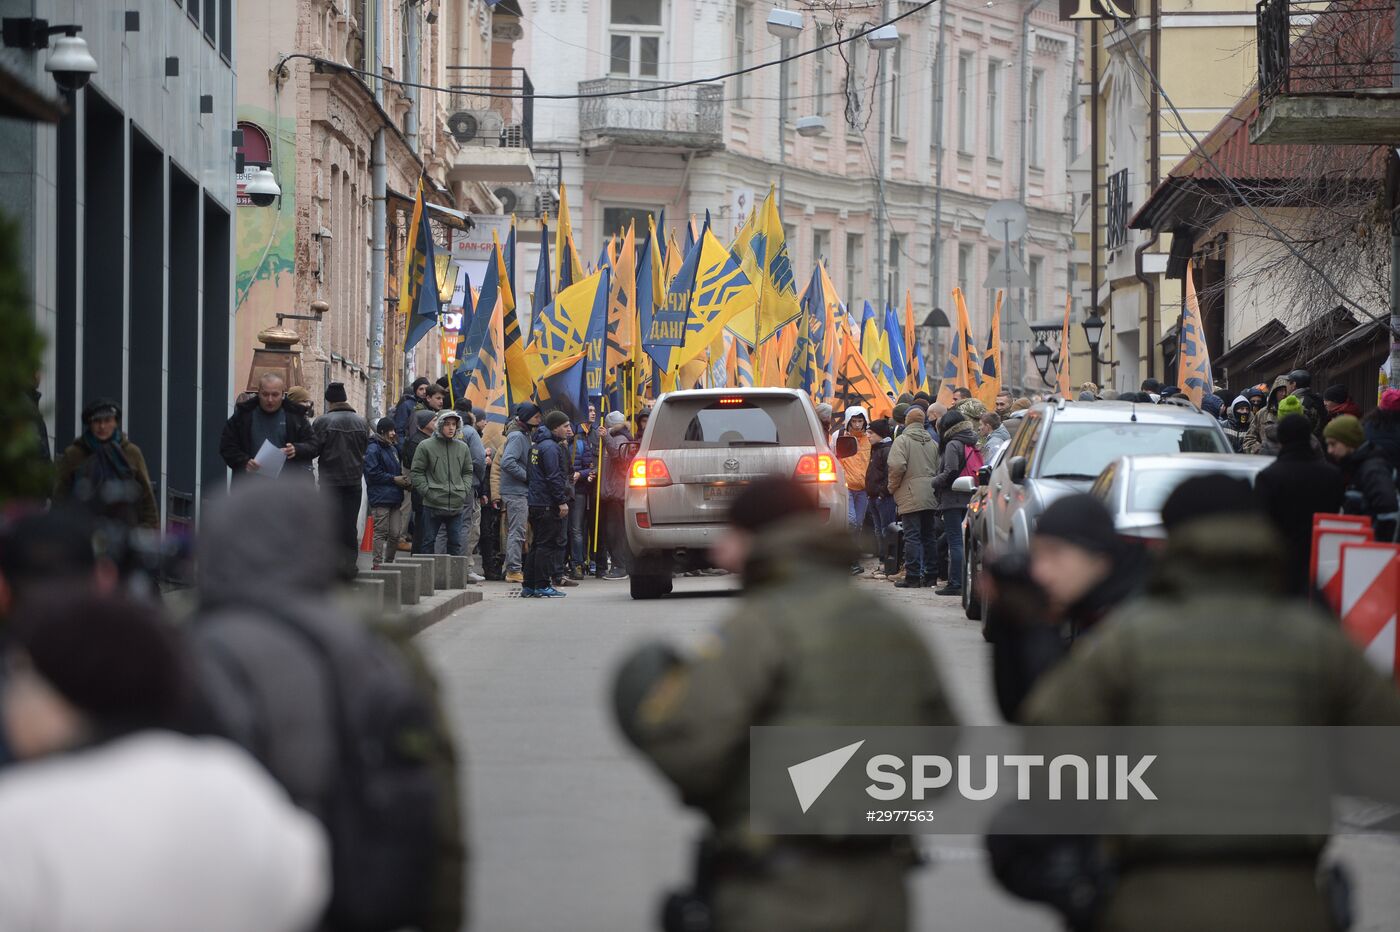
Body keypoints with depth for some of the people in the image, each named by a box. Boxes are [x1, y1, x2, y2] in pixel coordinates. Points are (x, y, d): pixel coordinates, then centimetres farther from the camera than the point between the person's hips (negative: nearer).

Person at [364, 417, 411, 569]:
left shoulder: (392, 448, 19)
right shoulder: (373, 449, -8)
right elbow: (372, 473, -14)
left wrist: (403, 479, 6)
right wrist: (394, 479, -13)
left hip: (394, 498, 8)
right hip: (380, 498, -8)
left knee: (395, 534, 6)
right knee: (381, 533, -7)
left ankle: (389, 563, 15)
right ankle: (377, 564, -4)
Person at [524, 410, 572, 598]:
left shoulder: (537, 445, 18)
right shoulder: (550, 447, -13)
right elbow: (553, 477, -19)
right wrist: (562, 501, -17)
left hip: (536, 503, 10)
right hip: (548, 504, -10)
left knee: (538, 544, 14)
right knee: (547, 545, -7)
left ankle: (529, 586, 15)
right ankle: (542, 586, -6)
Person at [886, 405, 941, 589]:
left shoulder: (902, 440, -7)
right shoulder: (933, 443, 13)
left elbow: (897, 467, -18)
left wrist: (893, 486, -4)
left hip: (911, 497, -6)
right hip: (930, 497, 6)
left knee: (912, 536, -5)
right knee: (928, 535, 13)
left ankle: (913, 577, -8)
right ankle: (932, 573, 16)